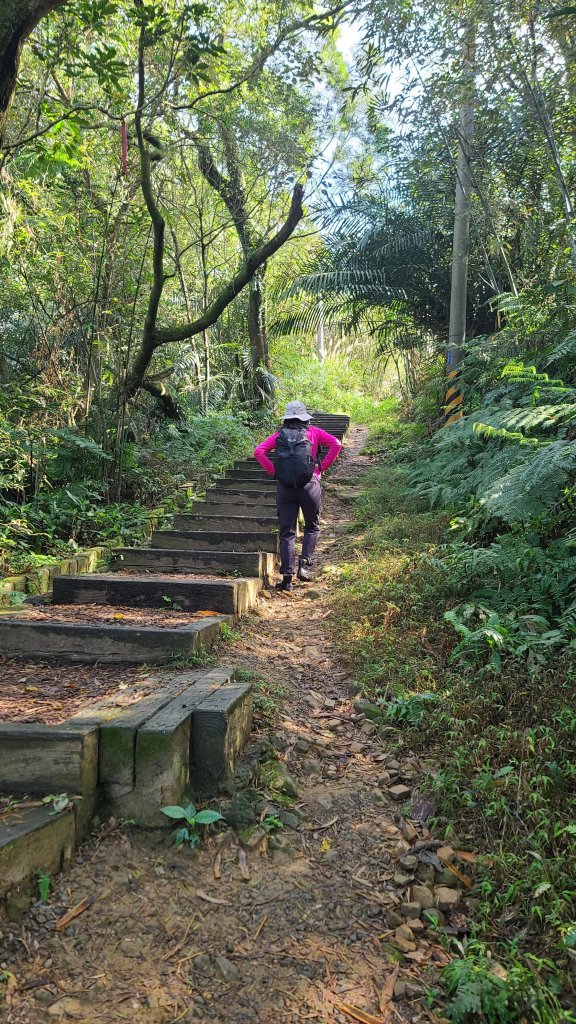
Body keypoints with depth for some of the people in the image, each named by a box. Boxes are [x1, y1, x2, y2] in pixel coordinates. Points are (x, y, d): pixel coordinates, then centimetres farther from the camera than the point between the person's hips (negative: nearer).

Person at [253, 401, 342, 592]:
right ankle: (304, 564, 0)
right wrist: (322, 467, 1)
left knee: (287, 533, 6)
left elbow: (259, 451, 0)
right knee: (312, 527, 17)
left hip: (284, 487, 1)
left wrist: (273, 471, 3)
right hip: (309, 485, -1)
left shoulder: (279, 435, 10)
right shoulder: (313, 432, 7)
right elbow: (336, 444, -3)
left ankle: (287, 577, 2)